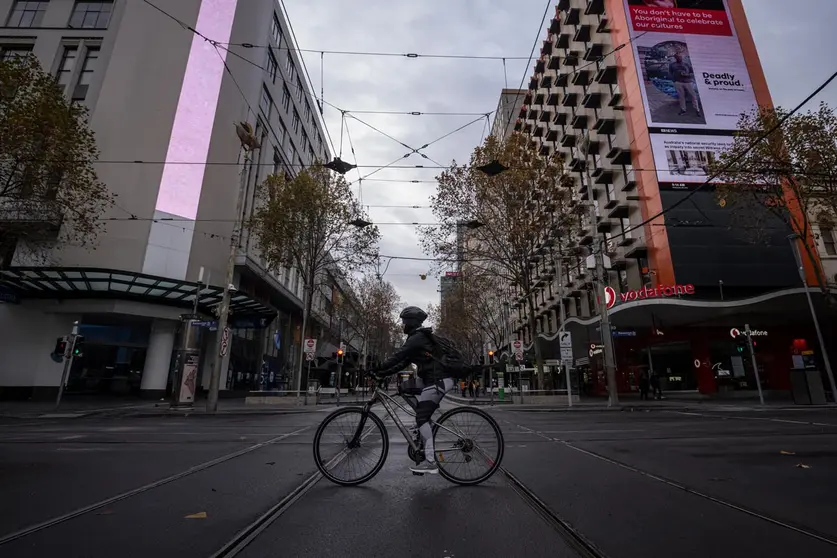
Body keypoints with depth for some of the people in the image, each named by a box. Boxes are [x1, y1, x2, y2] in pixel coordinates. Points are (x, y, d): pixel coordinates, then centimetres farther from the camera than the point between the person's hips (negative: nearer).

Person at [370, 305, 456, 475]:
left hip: (438, 381, -11)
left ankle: (430, 462, -11)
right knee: (422, 416, 19)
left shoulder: (417, 337, -12)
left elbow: (397, 356, -19)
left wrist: (376, 371, -13)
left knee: (422, 417, -11)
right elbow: (403, 362, 18)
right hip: (436, 379, 11)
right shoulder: (418, 337, 20)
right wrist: (383, 373, 12)